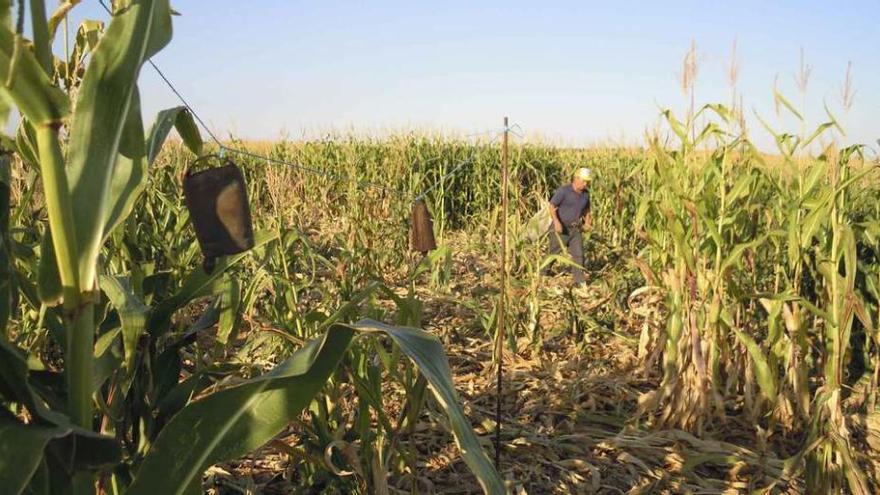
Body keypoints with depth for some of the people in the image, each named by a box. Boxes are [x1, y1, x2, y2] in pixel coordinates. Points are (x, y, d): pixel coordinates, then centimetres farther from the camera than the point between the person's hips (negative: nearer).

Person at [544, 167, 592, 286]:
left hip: (575, 229, 5)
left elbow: (586, 208, 19)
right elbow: (552, 206, -18)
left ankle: (579, 281, 1)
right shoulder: (563, 191, -18)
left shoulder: (585, 193, 3)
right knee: (553, 253, 8)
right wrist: (556, 222, -28)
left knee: (578, 254, -2)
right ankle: (542, 272, 31)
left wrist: (587, 222, 4)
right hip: (561, 228, -5)